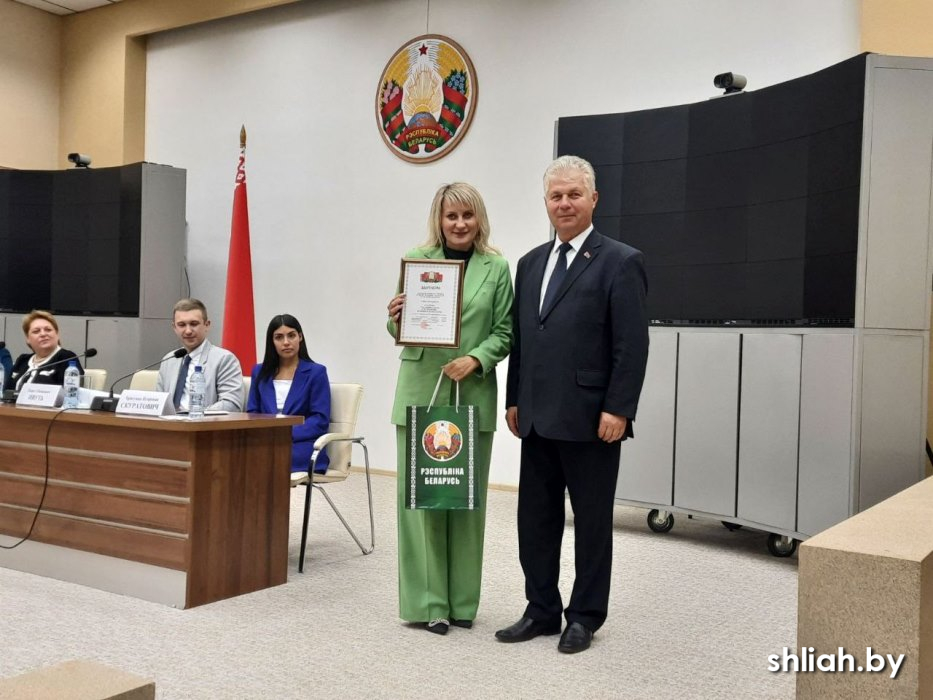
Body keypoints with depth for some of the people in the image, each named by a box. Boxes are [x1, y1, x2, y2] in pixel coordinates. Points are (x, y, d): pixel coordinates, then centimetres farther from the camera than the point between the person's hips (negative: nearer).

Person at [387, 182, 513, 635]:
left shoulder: (496, 267, 5)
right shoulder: (415, 260, 5)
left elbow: (504, 332, 2)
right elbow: (400, 333, 7)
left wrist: (475, 359, -14)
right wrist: (396, 319, -15)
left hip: (472, 395, 1)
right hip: (420, 392, 0)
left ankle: (461, 600, 18)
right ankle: (428, 601, 10)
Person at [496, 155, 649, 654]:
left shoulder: (620, 262, -6)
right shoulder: (531, 263, 14)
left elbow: (632, 345, -11)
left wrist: (617, 409, -16)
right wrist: (514, 399, 12)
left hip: (590, 419, -6)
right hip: (539, 419, 6)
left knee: (591, 520, 7)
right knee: (535, 518, 12)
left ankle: (585, 616, 21)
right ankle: (541, 610, 26)